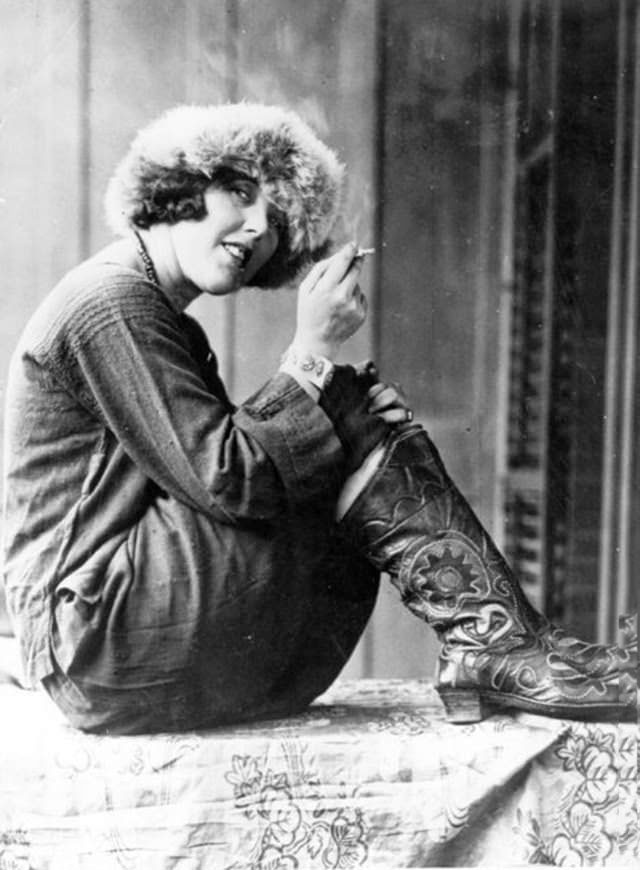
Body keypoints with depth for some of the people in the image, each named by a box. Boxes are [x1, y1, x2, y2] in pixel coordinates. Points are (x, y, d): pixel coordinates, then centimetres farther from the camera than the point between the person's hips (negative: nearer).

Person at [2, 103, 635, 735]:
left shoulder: (167, 324, 19)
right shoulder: (111, 304, -12)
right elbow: (225, 482, -19)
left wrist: (362, 424, -5)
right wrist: (313, 352, -13)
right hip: (97, 637, -9)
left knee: (370, 415, 1)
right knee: (347, 406, -14)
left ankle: (481, 650, -11)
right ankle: (503, 647, -13)